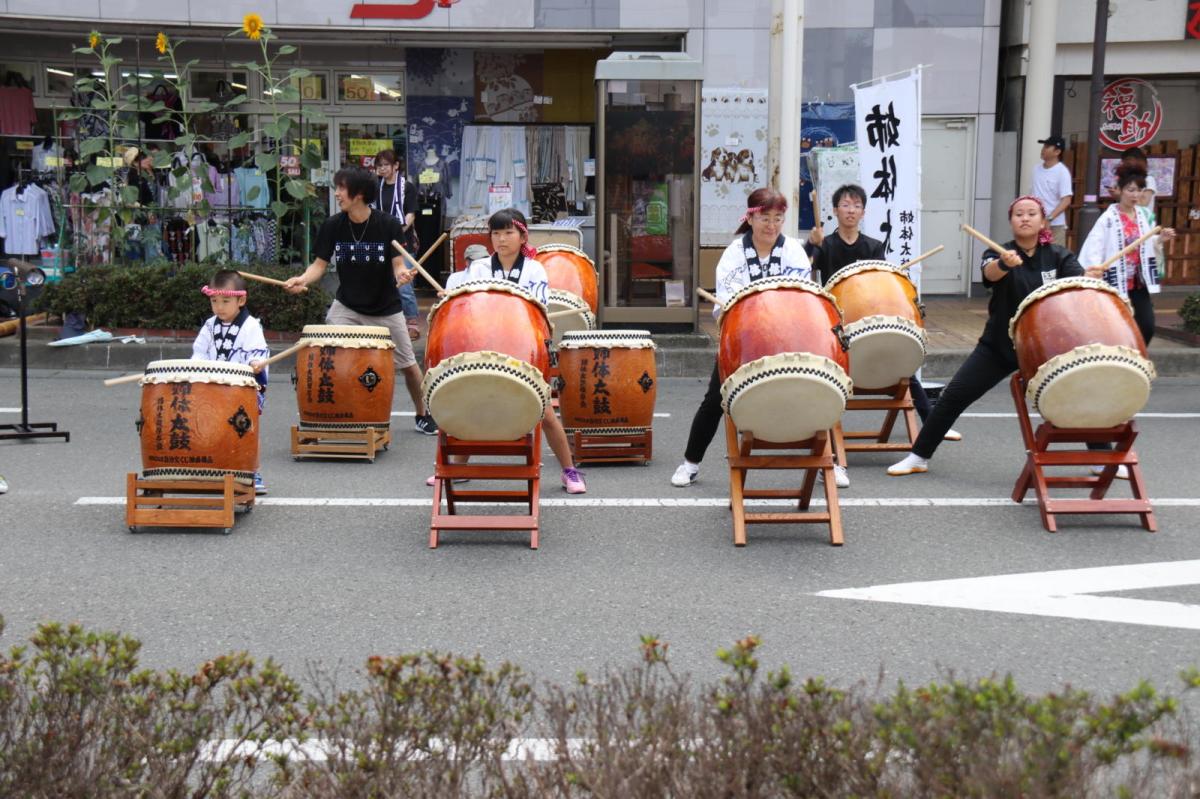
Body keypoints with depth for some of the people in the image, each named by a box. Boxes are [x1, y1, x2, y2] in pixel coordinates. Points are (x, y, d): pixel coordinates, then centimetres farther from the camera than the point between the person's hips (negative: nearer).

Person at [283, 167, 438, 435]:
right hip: (346, 306, 1)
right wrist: (302, 280, -25)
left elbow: (398, 264, -15)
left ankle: (423, 415, 32)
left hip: (386, 310, -1)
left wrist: (402, 274, -38)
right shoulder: (332, 226, -9)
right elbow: (320, 264, -5)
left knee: (407, 364, 9)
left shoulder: (389, 225, -16)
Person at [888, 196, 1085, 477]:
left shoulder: (1058, 256, -3)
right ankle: (918, 457, 8)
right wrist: (1004, 263, -54)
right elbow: (990, 273, -29)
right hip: (999, 345, 0)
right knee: (954, 396, -5)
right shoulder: (999, 254, -6)